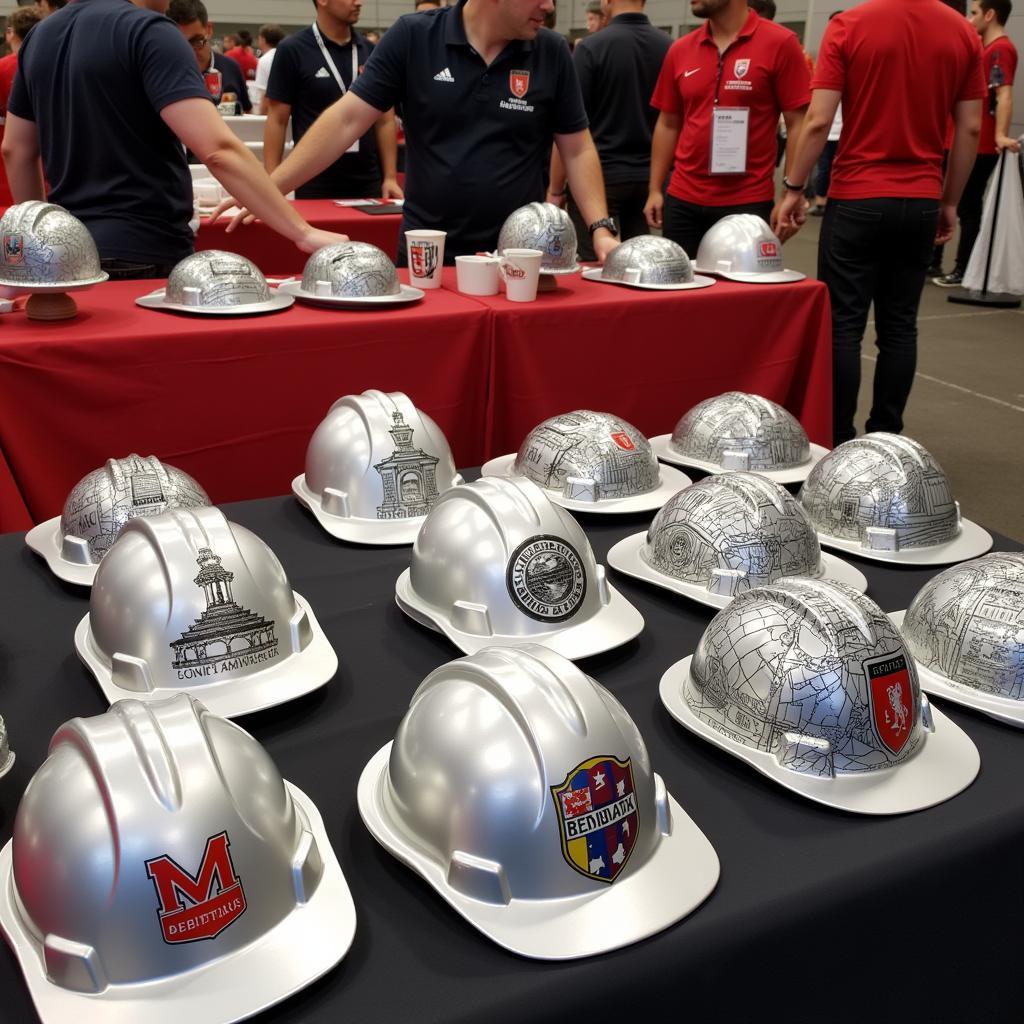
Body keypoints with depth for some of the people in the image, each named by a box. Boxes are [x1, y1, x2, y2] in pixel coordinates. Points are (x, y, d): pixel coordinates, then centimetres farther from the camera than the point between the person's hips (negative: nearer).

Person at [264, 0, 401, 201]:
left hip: (368, 183, 4)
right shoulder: (293, 50, -4)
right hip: (314, 185, -3)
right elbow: (277, 122, -3)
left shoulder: (372, 52, 7)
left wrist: (390, 178, 2)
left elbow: (385, 120, 10)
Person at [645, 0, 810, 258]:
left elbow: (797, 125, -5)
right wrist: (654, 189, 9)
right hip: (683, 202, 4)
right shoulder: (680, 50, 8)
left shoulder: (780, 43, -5)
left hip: (748, 204, -4)